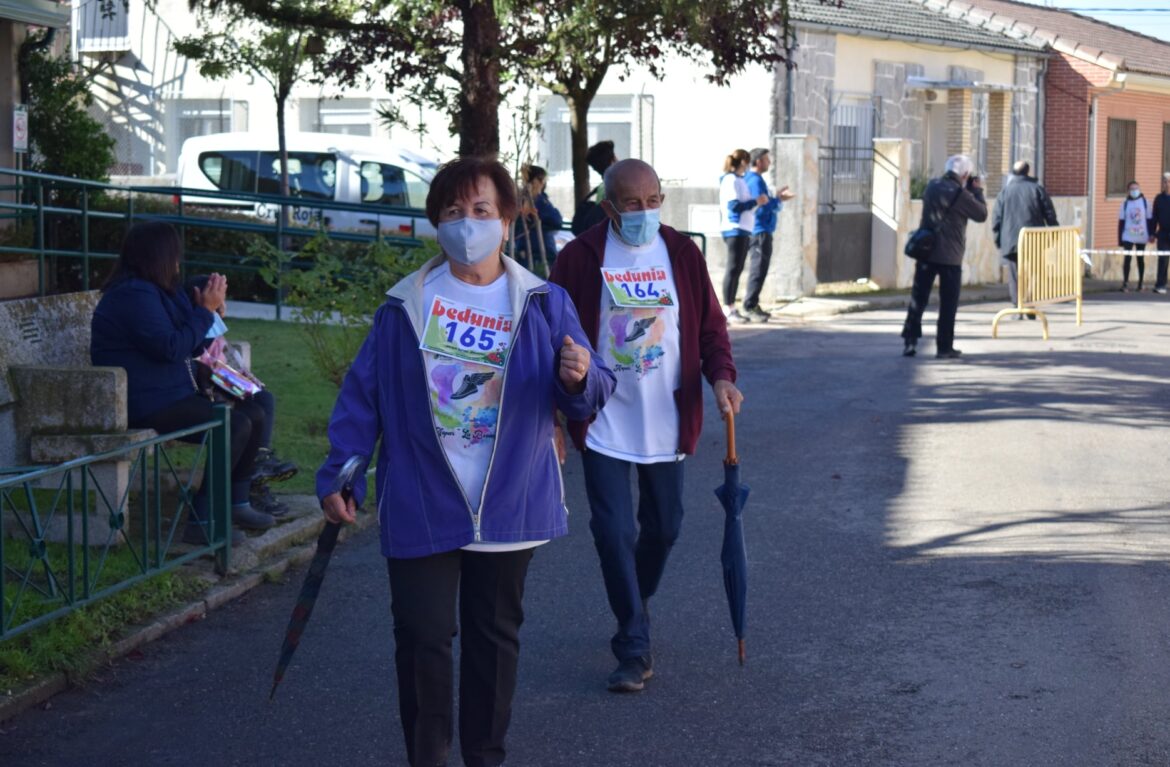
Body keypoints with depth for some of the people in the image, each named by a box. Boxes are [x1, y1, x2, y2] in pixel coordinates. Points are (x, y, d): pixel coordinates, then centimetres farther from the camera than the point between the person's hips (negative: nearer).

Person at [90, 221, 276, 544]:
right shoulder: (134, 296, -17)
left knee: (254, 414, 4)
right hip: (146, 406, -11)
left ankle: (237, 504, 13)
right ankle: (201, 521, -21)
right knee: (235, 426, -24)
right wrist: (205, 310, -13)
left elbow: (193, 345, 20)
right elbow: (172, 348, -22)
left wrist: (211, 308, 6)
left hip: (172, 395, 11)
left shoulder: (160, 292, 16)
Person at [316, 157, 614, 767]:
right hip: (420, 505, -1)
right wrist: (338, 477, -1)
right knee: (422, 638, 0)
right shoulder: (404, 305, 0)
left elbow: (589, 396, -1)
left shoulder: (543, 304, 0)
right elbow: (362, 395, 3)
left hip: (509, 506, 1)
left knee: (495, 636, 12)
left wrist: (579, 379, -24)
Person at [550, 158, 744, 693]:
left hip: (666, 423, 3)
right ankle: (635, 649, 3)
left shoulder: (682, 253, 2)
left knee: (663, 527, 14)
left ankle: (635, 608, 40)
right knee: (614, 532, -5)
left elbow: (710, 324, 7)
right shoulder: (580, 257, -7)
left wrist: (721, 376, -11)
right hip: (603, 424, -3)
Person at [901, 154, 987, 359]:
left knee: (918, 298, 9)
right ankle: (944, 347, 6)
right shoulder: (959, 193, -13)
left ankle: (910, 341, 4)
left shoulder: (932, 186, 7)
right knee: (948, 304, 4)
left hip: (925, 252, 5)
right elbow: (981, 215, -6)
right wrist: (978, 191, 6)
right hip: (950, 257, -5)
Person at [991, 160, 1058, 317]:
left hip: (1011, 241, 0)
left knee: (1015, 277, 3)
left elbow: (996, 218, 3)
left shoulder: (1005, 191, 5)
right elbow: (1050, 215, 2)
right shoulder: (1037, 189, 3)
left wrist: (998, 239, 10)